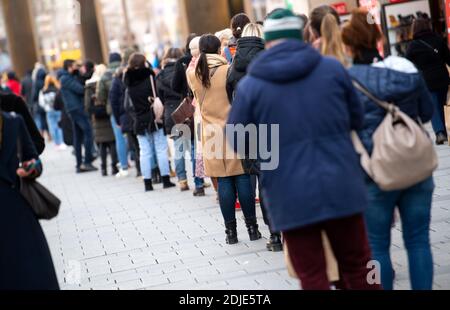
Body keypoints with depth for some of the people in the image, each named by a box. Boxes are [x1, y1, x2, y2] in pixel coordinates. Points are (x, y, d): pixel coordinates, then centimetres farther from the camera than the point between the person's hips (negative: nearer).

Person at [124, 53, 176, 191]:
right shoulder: (150, 76, -8)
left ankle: (148, 182, 6)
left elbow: (131, 103, 8)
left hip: (140, 122, 4)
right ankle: (166, 180, 3)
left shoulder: (129, 81, 4)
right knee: (161, 149, 3)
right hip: (155, 119, -3)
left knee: (145, 152, 5)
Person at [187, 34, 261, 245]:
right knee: (243, 179, 3)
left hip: (212, 135, 2)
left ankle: (231, 231, 9)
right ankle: (252, 227, 9)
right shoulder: (229, 71, -9)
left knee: (224, 182, 5)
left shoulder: (193, 74, -1)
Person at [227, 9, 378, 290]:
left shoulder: (250, 85, -4)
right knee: (358, 268, 16)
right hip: (342, 188, 2)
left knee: (313, 277, 8)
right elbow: (358, 120, 12)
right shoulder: (333, 68, 2)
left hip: (292, 197, -1)